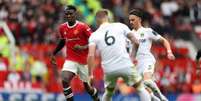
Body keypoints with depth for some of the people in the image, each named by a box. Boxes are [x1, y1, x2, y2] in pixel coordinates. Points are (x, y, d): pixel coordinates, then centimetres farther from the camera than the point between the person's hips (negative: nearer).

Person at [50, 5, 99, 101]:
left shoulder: (83, 27, -14)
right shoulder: (62, 28, 1)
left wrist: (83, 48, -26)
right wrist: (54, 54, 21)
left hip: (84, 61, -3)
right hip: (70, 60, 3)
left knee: (87, 87, 10)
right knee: (65, 80, -23)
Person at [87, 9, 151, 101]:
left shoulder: (94, 35, 5)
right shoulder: (120, 26, 4)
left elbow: (91, 55, -6)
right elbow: (135, 41, 3)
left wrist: (90, 74, -1)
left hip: (109, 69, 2)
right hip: (125, 66, -2)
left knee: (108, 93, 26)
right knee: (140, 88, 15)